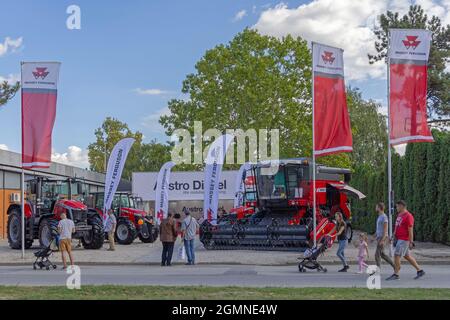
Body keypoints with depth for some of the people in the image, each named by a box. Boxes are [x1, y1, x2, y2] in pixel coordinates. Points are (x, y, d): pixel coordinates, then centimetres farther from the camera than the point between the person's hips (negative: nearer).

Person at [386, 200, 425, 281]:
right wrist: (394, 237, 18)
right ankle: (420, 271, 22)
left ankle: (396, 274, -2)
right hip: (399, 239, 10)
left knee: (397, 255, -9)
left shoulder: (408, 216, -16)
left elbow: (410, 230, -17)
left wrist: (411, 242, -19)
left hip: (404, 240, -10)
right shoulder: (399, 215, 13)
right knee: (407, 256, 14)